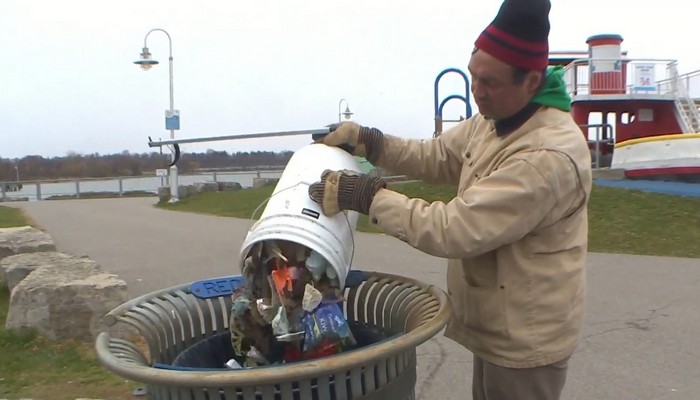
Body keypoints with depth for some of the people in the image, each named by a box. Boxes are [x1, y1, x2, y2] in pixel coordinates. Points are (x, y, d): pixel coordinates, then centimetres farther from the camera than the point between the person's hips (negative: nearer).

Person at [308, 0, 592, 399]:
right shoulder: (493, 120, -1)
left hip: (525, 339, -9)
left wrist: (369, 196, -26)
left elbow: (455, 229, -32)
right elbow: (437, 156, 9)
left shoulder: (547, 156, -32)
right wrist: (368, 141, -7)